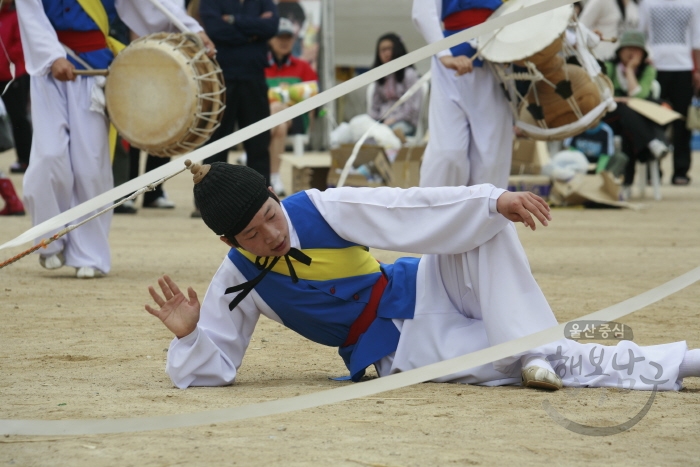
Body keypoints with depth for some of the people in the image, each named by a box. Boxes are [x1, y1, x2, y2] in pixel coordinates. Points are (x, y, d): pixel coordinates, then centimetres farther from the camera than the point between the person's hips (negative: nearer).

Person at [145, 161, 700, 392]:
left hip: (427, 291, 2)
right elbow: (209, 370, -6)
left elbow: (411, 209, -19)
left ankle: (538, 348, -26)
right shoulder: (238, 282, -12)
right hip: (401, 352, -2)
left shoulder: (318, 210, -15)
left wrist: (495, 201, -28)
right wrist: (190, 335, -28)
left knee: (486, 223, -26)